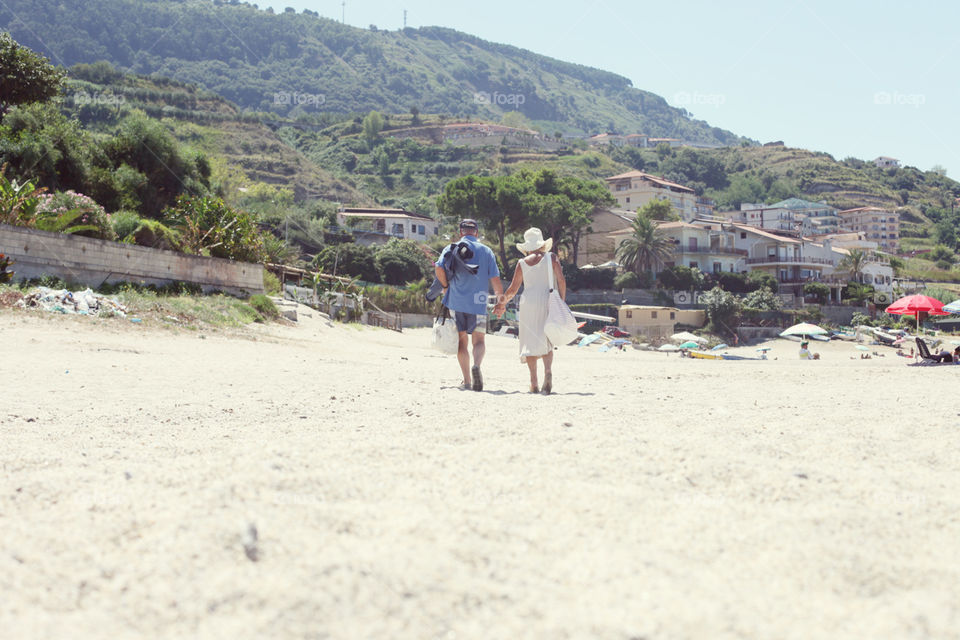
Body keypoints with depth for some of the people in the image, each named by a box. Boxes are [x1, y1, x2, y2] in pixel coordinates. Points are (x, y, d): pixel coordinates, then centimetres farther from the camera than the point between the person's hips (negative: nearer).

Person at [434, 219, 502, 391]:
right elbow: (495, 279, 0)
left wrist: (446, 286, 5)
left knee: (462, 341, 10)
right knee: (479, 341, 7)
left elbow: (438, 268, -11)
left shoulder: (451, 249, 5)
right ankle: (476, 365, -24)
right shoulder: (486, 251, 5)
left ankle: (467, 380, 6)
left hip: (456, 301, 1)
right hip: (478, 304, -1)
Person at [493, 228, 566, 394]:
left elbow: (513, 289, 9)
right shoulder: (551, 258, 5)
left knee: (531, 342, 5)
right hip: (547, 301, 0)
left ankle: (533, 382, -2)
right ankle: (548, 372, -18)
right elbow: (561, 281, -3)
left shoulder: (522, 263, 7)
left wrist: (502, 303, 23)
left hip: (528, 302, 0)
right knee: (546, 342, 8)